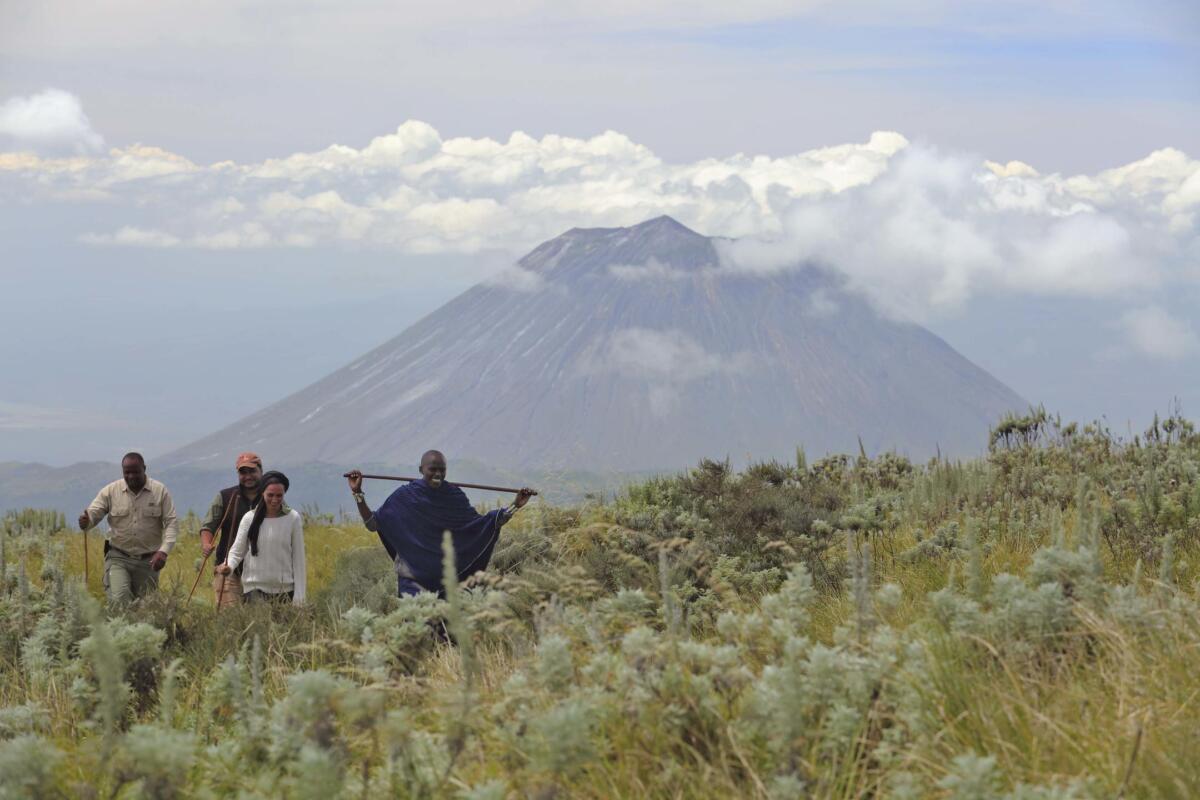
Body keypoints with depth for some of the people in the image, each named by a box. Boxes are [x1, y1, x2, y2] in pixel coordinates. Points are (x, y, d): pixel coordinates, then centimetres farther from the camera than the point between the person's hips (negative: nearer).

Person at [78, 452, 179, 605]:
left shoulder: (160, 491, -2)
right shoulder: (110, 491, -1)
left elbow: (172, 523, -5)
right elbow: (93, 514, -5)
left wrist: (163, 551, -20)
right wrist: (85, 522, -31)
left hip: (148, 559, 1)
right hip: (118, 557, -1)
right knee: (118, 600, -20)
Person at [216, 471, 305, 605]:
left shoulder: (293, 519, 0)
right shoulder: (249, 518, 0)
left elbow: (298, 558, 1)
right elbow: (237, 551, 5)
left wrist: (299, 597, -2)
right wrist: (229, 566, -19)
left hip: (285, 589, 0)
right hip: (255, 587, 0)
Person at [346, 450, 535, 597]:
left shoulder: (454, 496, 2)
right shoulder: (404, 496, -3)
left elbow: (482, 524, 6)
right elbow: (372, 523, -2)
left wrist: (515, 505, 0)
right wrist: (358, 493, -12)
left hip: (447, 578, 2)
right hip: (413, 579, -2)